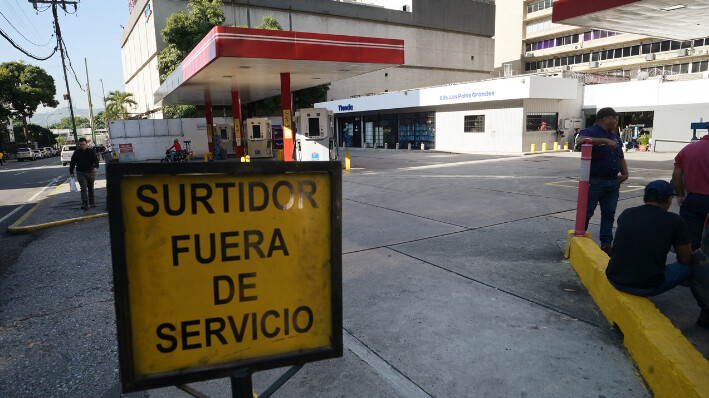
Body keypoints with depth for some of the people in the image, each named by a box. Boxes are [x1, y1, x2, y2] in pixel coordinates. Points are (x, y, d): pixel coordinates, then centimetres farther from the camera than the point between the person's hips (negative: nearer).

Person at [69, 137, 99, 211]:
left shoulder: (91, 151, 0)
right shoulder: (76, 152, 4)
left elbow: (96, 160, -10)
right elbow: (72, 162, 10)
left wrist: (96, 167, -30)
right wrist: (71, 172, 7)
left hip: (91, 172, 1)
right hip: (81, 173, -1)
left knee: (91, 188, 14)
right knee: (83, 188, -12)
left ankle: (92, 202, 27)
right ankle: (85, 204, -21)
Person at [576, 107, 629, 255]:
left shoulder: (615, 137, 19)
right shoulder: (591, 132, -7)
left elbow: (621, 158, 26)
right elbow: (580, 140, -32)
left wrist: (625, 173, 10)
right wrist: (605, 141, -34)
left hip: (613, 182, 8)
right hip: (595, 182, -7)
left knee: (609, 214, 10)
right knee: (586, 213, 1)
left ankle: (606, 244, 17)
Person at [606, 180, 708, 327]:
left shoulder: (626, 214, 5)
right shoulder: (675, 221, -5)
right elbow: (686, 260, 6)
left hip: (614, 280, 4)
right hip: (647, 287, -4)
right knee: (693, 266, 16)